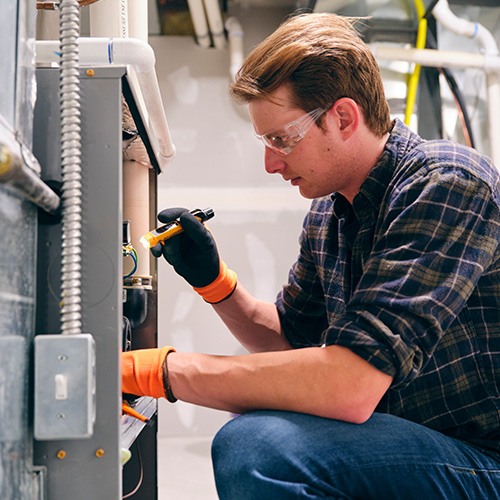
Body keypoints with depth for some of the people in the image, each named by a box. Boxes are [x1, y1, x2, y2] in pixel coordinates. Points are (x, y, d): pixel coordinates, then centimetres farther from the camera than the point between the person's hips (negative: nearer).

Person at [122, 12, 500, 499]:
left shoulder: (446, 185, -21)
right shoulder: (328, 215, 5)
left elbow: (349, 387, -31)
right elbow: (289, 338, 20)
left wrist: (157, 369, -25)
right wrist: (212, 279, 2)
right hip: (414, 449, 8)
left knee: (255, 445, -26)